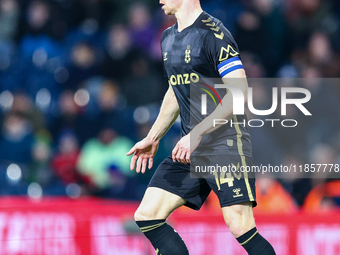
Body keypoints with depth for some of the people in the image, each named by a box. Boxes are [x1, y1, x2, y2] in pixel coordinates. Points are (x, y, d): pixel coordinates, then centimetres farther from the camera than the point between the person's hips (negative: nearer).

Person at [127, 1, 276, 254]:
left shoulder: (212, 33, -13)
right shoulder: (169, 38, 14)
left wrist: (196, 133, -24)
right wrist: (153, 138, 25)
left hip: (226, 145, -8)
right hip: (189, 149, 8)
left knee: (241, 229, -17)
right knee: (146, 216, -1)